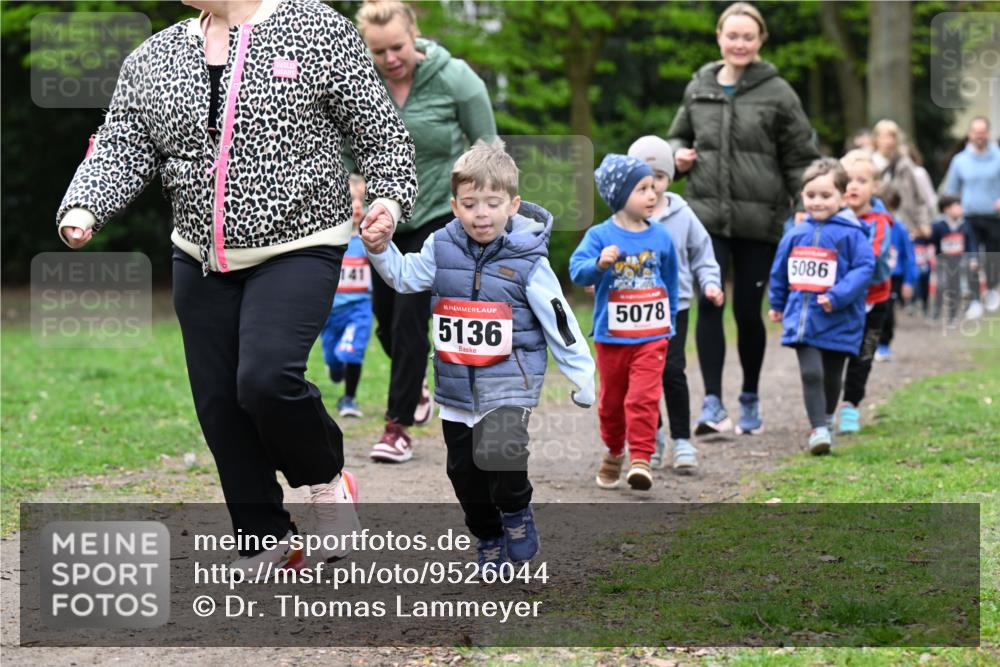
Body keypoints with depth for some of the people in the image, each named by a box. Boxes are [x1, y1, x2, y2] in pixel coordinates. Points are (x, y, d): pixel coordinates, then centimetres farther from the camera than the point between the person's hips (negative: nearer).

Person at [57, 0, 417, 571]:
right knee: (219, 402, 5)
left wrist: (390, 196, -17)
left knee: (266, 378, -24)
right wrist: (83, 209, -15)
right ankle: (266, 543, 21)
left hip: (298, 250, -5)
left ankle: (326, 475, 7)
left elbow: (380, 130, -2)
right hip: (202, 261, 5)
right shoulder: (152, 59, 7)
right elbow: (122, 149, 3)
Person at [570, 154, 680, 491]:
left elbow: (670, 282, 14)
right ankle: (613, 453, 34)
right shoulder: (599, 236, -9)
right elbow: (577, 270, -21)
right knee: (611, 399, 14)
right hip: (611, 336, 0)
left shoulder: (660, 237, 1)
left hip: (652, 336, 1)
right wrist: (599, 264, -41)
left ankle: (641, 458, -11)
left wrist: (670, 322, 19)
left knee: (643, 397, -13)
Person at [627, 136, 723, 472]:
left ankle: (682, 440, 0)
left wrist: (711, 283, -3)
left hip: (674, 305, -1)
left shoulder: (682, 216, 2)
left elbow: (702, 254, 11)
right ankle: (651, 436, 24)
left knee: (672, 370, -10)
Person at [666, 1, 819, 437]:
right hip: (706, 215, 2)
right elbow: (679, 136, 24)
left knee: (747, 310, 4)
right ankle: (713, 404, -9)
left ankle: (750, 401, 22)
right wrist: (679, 154, 1)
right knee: (709, 303, -10)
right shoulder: (698, 89, 8)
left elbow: (801, 160, 2)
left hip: (758, 220, -2)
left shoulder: (777, 93, -1)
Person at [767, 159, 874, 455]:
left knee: (831, 378, 12)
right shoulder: (796, 234, 6)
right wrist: (777, 304, 29)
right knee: (811, 373, -10)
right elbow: (780, 272, 20)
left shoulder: (851, 234, -8)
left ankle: (825, 422, 33)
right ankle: (819, 429, -8)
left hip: (838, 322, -2)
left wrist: (838, 296, -23)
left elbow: (864, 269, -14)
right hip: (802, 319, 2)